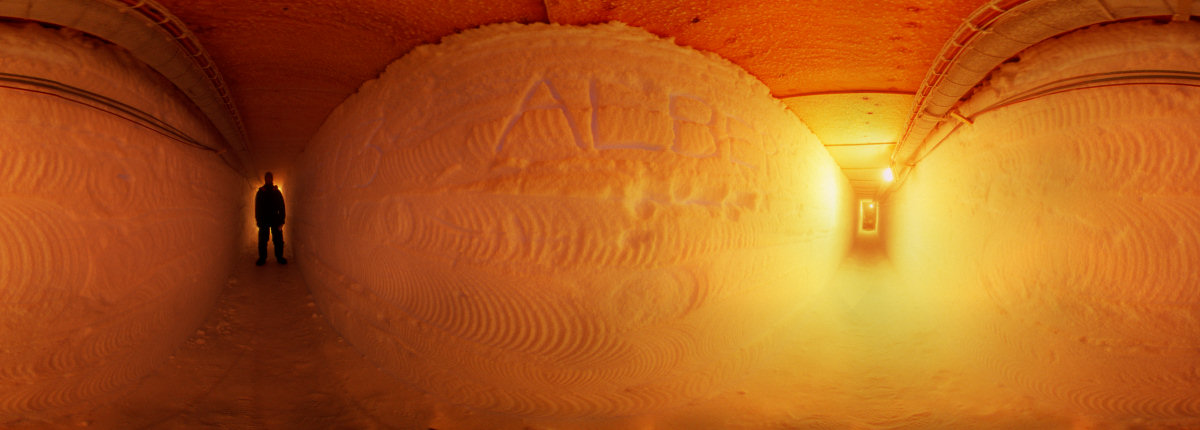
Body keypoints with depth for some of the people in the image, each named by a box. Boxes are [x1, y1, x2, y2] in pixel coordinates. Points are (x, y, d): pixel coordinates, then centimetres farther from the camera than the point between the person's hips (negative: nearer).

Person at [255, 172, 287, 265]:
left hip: (275, 220, 0)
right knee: (262, 240, -1)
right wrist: (258, 221, -3)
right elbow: (257, 208, 7)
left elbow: (282, 207, 6)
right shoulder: (260, 192, 8)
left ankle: (279, 257, 8)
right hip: (264, 221, 0)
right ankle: (262, 258, 7)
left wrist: (281, 221, -3)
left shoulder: (277, 192, 8)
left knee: (278, 240, -1)